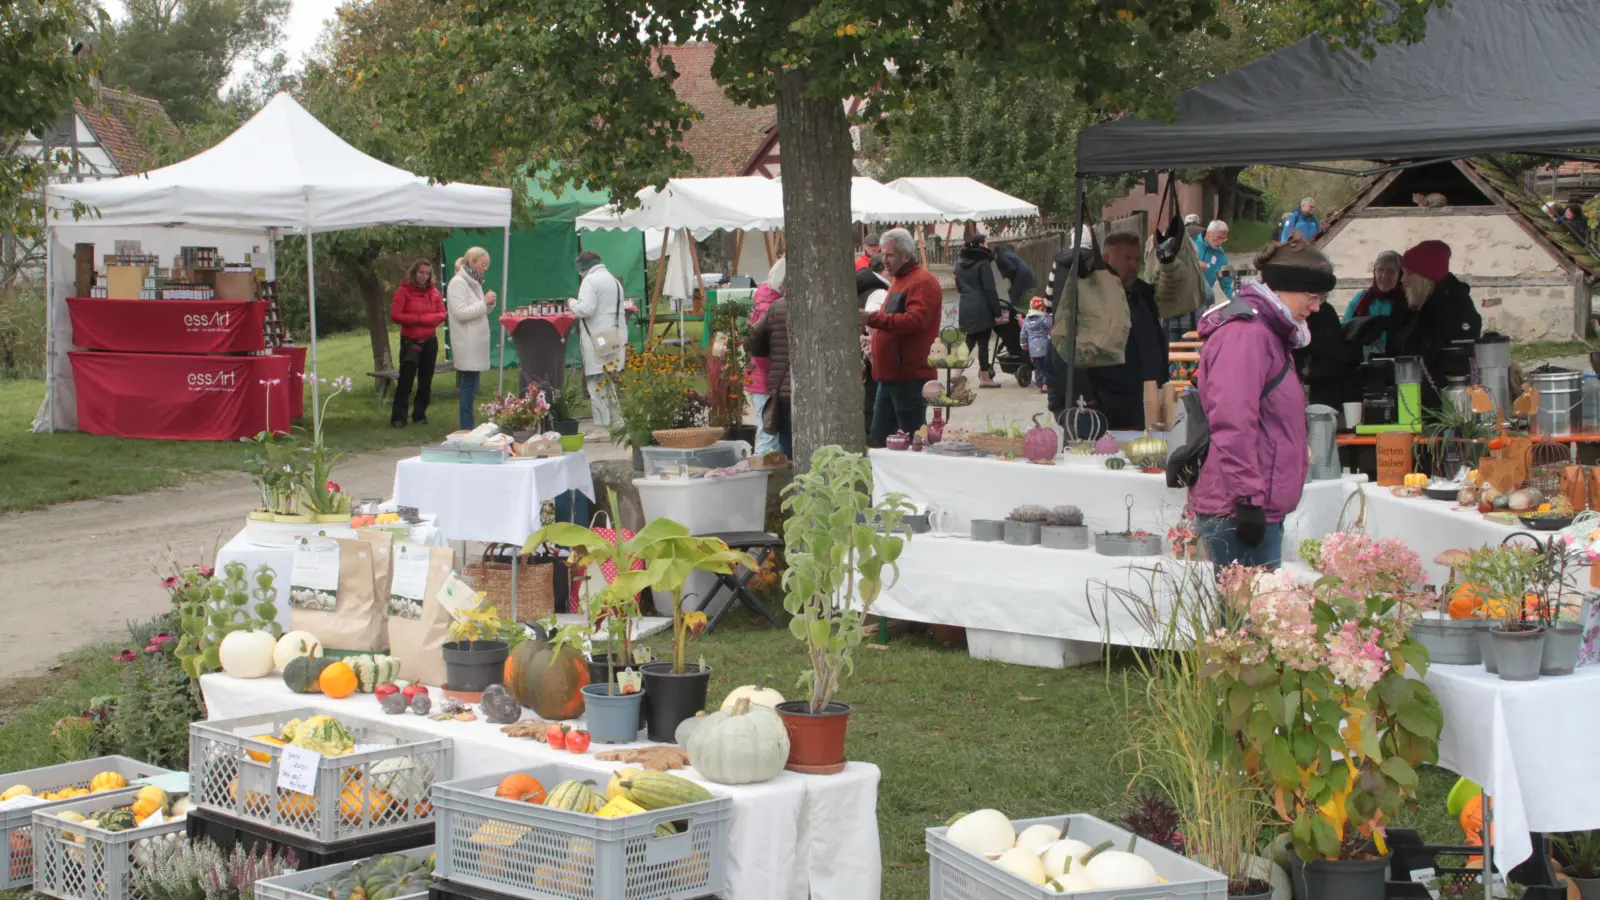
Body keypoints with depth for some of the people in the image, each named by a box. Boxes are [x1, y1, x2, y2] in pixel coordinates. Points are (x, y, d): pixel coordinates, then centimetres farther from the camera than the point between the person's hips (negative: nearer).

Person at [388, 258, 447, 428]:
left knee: (426, 380, 8)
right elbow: (395, 315, -13)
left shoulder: (433, 292, 5)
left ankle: (420, 414, 17)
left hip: (430, 341, 4)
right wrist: (418, 319, -15)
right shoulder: (404, 290, -7)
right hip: (410, 341, -4)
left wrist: (422, 319, -13)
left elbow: (442, 314, 3)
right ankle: (398, 417, -6)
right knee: (405, 380, -7)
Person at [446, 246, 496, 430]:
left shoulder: (473, 282, 17)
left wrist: (489, 304, 2)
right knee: (469, 385, -10)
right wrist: (484, 302, -17)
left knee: (471, 385, 8)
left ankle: (470, 425, 11)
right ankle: (466, 428, -9)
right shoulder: (458, 283, -11)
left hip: (476, 342, 9)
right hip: (467, 344, -9)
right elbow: (461, 313, -19)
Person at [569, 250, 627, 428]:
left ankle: (602, 424, -8)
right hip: (615, 338, 8)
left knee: (596, 382, -5)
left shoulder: (590, 280, -10)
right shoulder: (615, 281, 18)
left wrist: (572, 303, -2)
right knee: (612, 381, 13)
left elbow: (585, 309, -19)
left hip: (597, 341, -8)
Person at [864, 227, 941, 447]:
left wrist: (874, 319, -30)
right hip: (890, 375, 10)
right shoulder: (898, 280, 20)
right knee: (878, 438, 10)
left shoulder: (923, 282, -12)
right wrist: (874, 330, 17)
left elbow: (915, 320, -26)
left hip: (910, 377, -10)